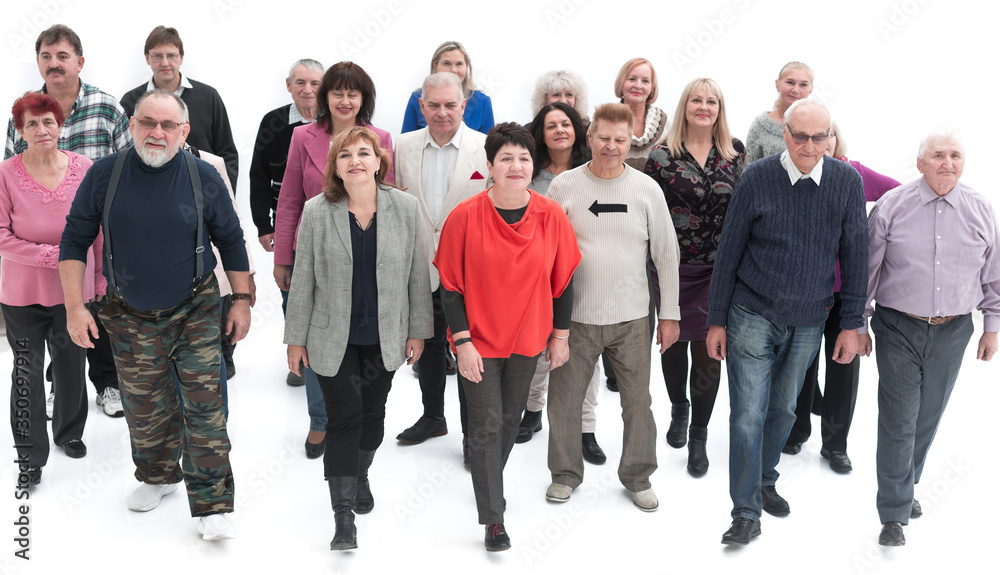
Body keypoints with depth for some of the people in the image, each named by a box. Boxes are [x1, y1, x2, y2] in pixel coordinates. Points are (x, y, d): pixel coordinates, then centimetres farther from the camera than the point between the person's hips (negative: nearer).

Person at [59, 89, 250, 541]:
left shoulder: (203, 177, -7)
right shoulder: (104, 175, -7)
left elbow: (231, 241, 4)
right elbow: (75, 240, 0)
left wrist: (242, 299, 4)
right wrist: (74, 306, -5)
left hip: (195, 312, -1)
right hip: (131, 317, 2)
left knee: (204, 406, -5)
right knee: (144, 409, 14)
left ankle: (212, 504, 3)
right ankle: (158, 476, 39)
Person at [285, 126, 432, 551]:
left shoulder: (405, 208, -5)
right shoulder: (317, 211, -7)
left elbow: (418, 273, 1)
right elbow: (303, 279, -2)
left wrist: (418, 330, 1)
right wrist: (296, 337, 1)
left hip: (385, 337, 2)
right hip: (333, 337, -2)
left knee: (373, 414, 17)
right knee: (343, 419, -4)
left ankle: (361, 476, 45)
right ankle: (343, 517, 1)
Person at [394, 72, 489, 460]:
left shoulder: (486, 148, -7)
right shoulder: (404, 146, 3)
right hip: (419, 270, 4)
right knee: (427, 346, 19)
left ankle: (472, 433, 19)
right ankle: (432, 417, 38)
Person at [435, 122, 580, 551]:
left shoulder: (552, 216, -7)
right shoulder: (465, 217, -14)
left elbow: (562, 280, 2)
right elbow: (450, 286, -9)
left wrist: (560, 335, 5)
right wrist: (462, 342, -13)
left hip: (528, 338, 3)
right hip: (479, 340, -3)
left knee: (510, 419, 18)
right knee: (487, 424, -1)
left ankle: (491, 482, 44)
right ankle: (493, 519, 9)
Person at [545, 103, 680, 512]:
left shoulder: (647, 189, 1)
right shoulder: (564, 186, -2)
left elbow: (666, 253, 6)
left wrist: (670, 313, 5)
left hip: (633, 317, 1)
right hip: (574, 315, 0)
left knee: (637, 400, 7)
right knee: (564, 399, 7)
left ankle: (638, 477, 27)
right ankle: (566, 473, 28)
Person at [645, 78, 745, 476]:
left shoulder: (735, 152, 4)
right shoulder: (662, 155, -3)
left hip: (719, 268, 1)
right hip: (673, 267, 0)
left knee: (709, 349, 0)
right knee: (674, 342, 14)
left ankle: (699, 436, 13)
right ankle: (679, 410, 40)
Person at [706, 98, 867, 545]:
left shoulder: (847, 182, -4)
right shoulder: (756, 179, -9)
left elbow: (853, 256, 2)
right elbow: (728, 252, -3)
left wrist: (851, 324, 1)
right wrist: (717, 320, -2)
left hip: (809, 320, 3)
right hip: (753, 315, -3)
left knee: (783, 408, 17)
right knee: (748, 413, -5)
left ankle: (764, 479, 40)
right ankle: (747, 513, 5)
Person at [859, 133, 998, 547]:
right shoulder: (891, 207, -6)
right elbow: (867, 270, -1)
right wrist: (859, 325, 1)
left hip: (953, 331, 3)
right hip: (899, 329, -3)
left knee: (929, 417, 14)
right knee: (899, 421, -3)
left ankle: (905, 488, 35)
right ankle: (894, 513, 7)